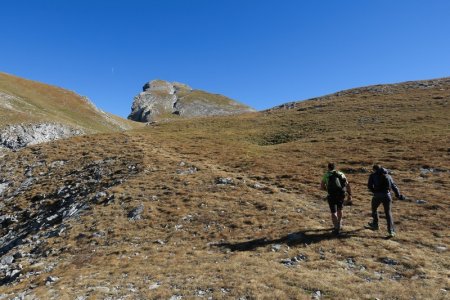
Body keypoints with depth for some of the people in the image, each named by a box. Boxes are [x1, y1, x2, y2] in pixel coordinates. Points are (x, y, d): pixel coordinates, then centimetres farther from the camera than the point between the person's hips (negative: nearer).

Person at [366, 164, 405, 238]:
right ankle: (391, 231, -1)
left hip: (377, 195, -2)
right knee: (388, 213, 6)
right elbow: (394, 186, 17)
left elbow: (370, 185, 1)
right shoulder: (388, 176, 18)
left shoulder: (373, 175, 8)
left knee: (374, 209, 22)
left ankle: (375, 225, 33)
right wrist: (399, 195, 18)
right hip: (387, 195, 3)